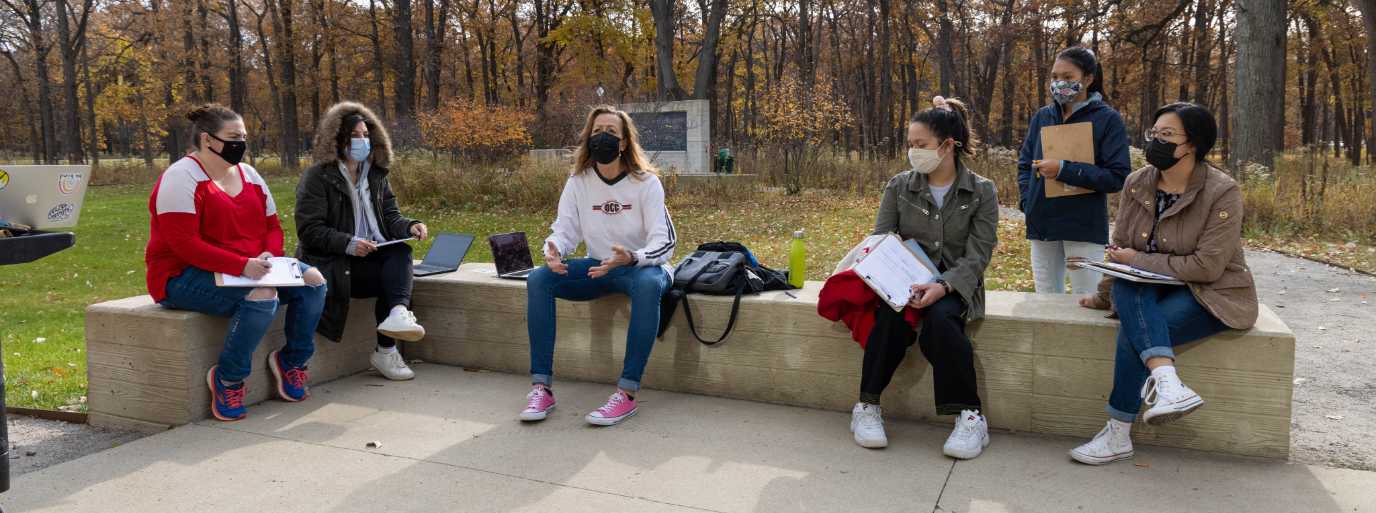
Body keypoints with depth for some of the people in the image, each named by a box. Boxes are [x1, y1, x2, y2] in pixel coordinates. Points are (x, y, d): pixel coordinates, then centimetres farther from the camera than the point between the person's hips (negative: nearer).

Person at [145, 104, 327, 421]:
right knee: (262, 295, -34)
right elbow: (184, 245, -21)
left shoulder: (248, 175, 12)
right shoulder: (182, 179, -12)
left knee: (313, 280, -11)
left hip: (250, 270, 8)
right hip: (186, 276, -8)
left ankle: (292, 362, 4)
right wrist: (242, 265, -29)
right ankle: (228, 380, -17)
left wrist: (269, 255, -11)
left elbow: (272, 226, 13)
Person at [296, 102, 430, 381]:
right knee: (394, 275, -25)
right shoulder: (317, 177, -6)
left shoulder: (376, 175, 13)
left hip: (369, 254, 5)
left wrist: (410, 226, -15)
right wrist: (348, 244, -27)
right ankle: (385, 351, -23)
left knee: (400, 252, -26)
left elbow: (390, 216, 9)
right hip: (331, 263, -5)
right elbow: (309, 230, -12)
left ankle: (398, 313, -45)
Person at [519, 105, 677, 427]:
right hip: (598, 267, 4)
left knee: (648, 284, -40)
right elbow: (565, 230, -4)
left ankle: (627, 394, -39)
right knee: (538, 279, -21)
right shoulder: (578, 182, 0)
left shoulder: (646, 183, -11)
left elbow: (665, 243, -18)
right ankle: (541, 387, -24)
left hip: (641, 266, -4)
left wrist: (630, 257, -39)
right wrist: (553, 251, -31)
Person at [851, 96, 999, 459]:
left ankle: (970, 416, -23)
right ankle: (867, 407, -21)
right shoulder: (899, 187, 6)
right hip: (904, 281, 2)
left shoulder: (981, 192, 0)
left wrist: (943, 286, -26)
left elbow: (977, 255, -7)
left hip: (955, 286, -1)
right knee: (892, 316, -33)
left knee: (940, 319, -35)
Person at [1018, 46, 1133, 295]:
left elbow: (1118, 177, -11)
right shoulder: (1042, 117, 10)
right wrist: (1027, 200, 1)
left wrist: (1064, 170, -19)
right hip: (1042, 225, 5)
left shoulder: (1108, 119, -4)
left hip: (1084, 227, -4)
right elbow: (1024, 164, 18)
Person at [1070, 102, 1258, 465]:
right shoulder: (1137, 184, 2)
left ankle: (1118, 435, -23)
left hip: (1211, 295, -5)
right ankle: (1166, 380, -46)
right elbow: (1120, 248, 12)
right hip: (1151, 290, 5)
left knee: (1134, 332, -30)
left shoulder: (1221, 193, -14)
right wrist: (1104, 297, 15)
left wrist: (1139, 261, -15)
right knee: (1126, 288, -31)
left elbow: (1206, 266, -20)